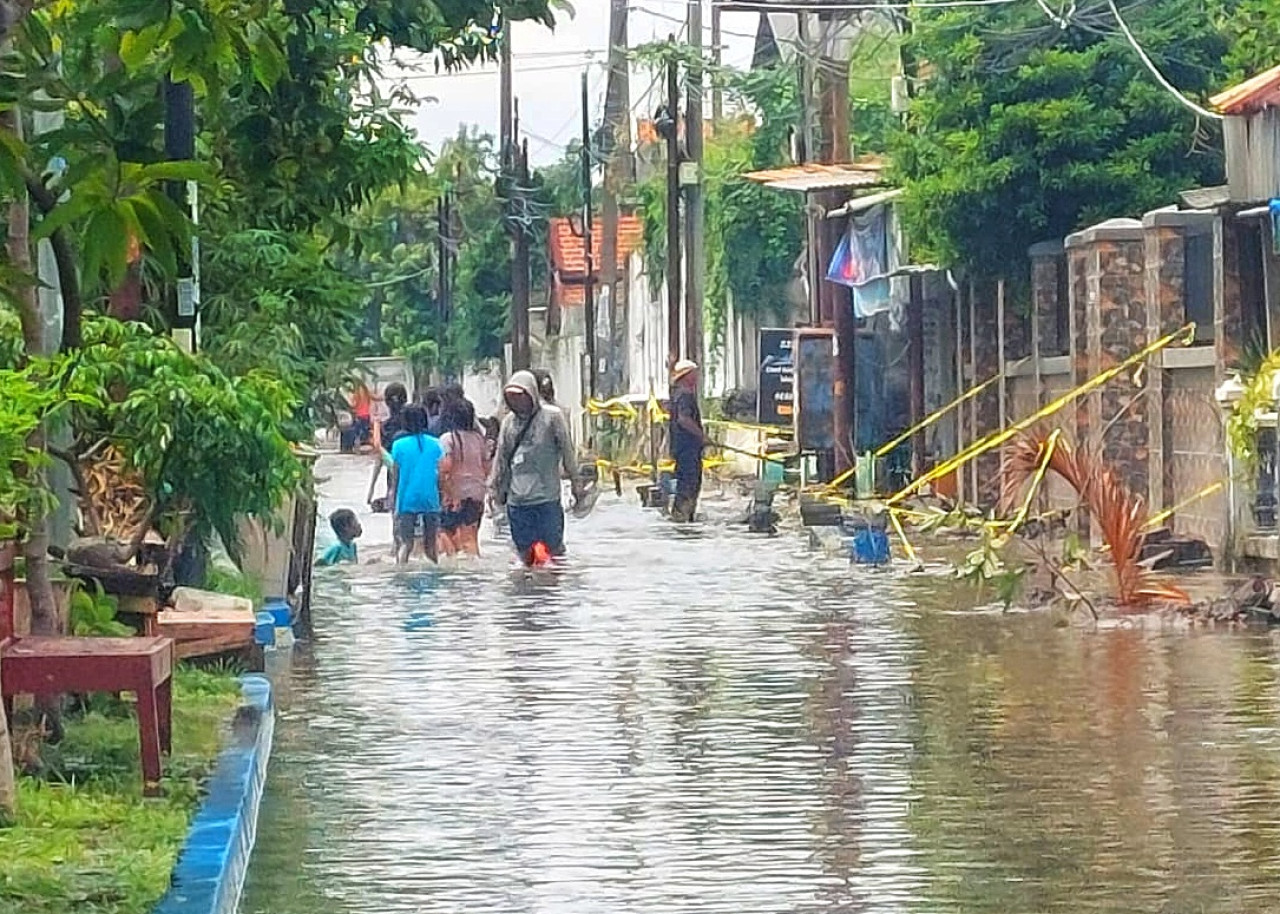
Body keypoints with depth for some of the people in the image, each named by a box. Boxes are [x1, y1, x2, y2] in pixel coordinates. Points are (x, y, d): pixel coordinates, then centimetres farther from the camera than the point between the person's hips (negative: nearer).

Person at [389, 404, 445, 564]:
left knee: (405, 544, -3)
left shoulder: (399, 445, -2)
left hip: (407, 501, -2)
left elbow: (395, 479, 0)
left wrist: (394, 506, 5)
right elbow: (440, 476, 5)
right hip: (431, 502, 2)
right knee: (430, 546, 11)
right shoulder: (435, 444, 2)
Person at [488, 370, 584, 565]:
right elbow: (501, 457, 16)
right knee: (525, 553, 6)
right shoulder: (509, 421, 10)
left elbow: (567, 451, 1)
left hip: (546, 498, -4)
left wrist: (575, 482, 1)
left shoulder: (552, 416, -1)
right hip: (516, 499, 4)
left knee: (553, 548, -2)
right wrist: (495, 487, 15)